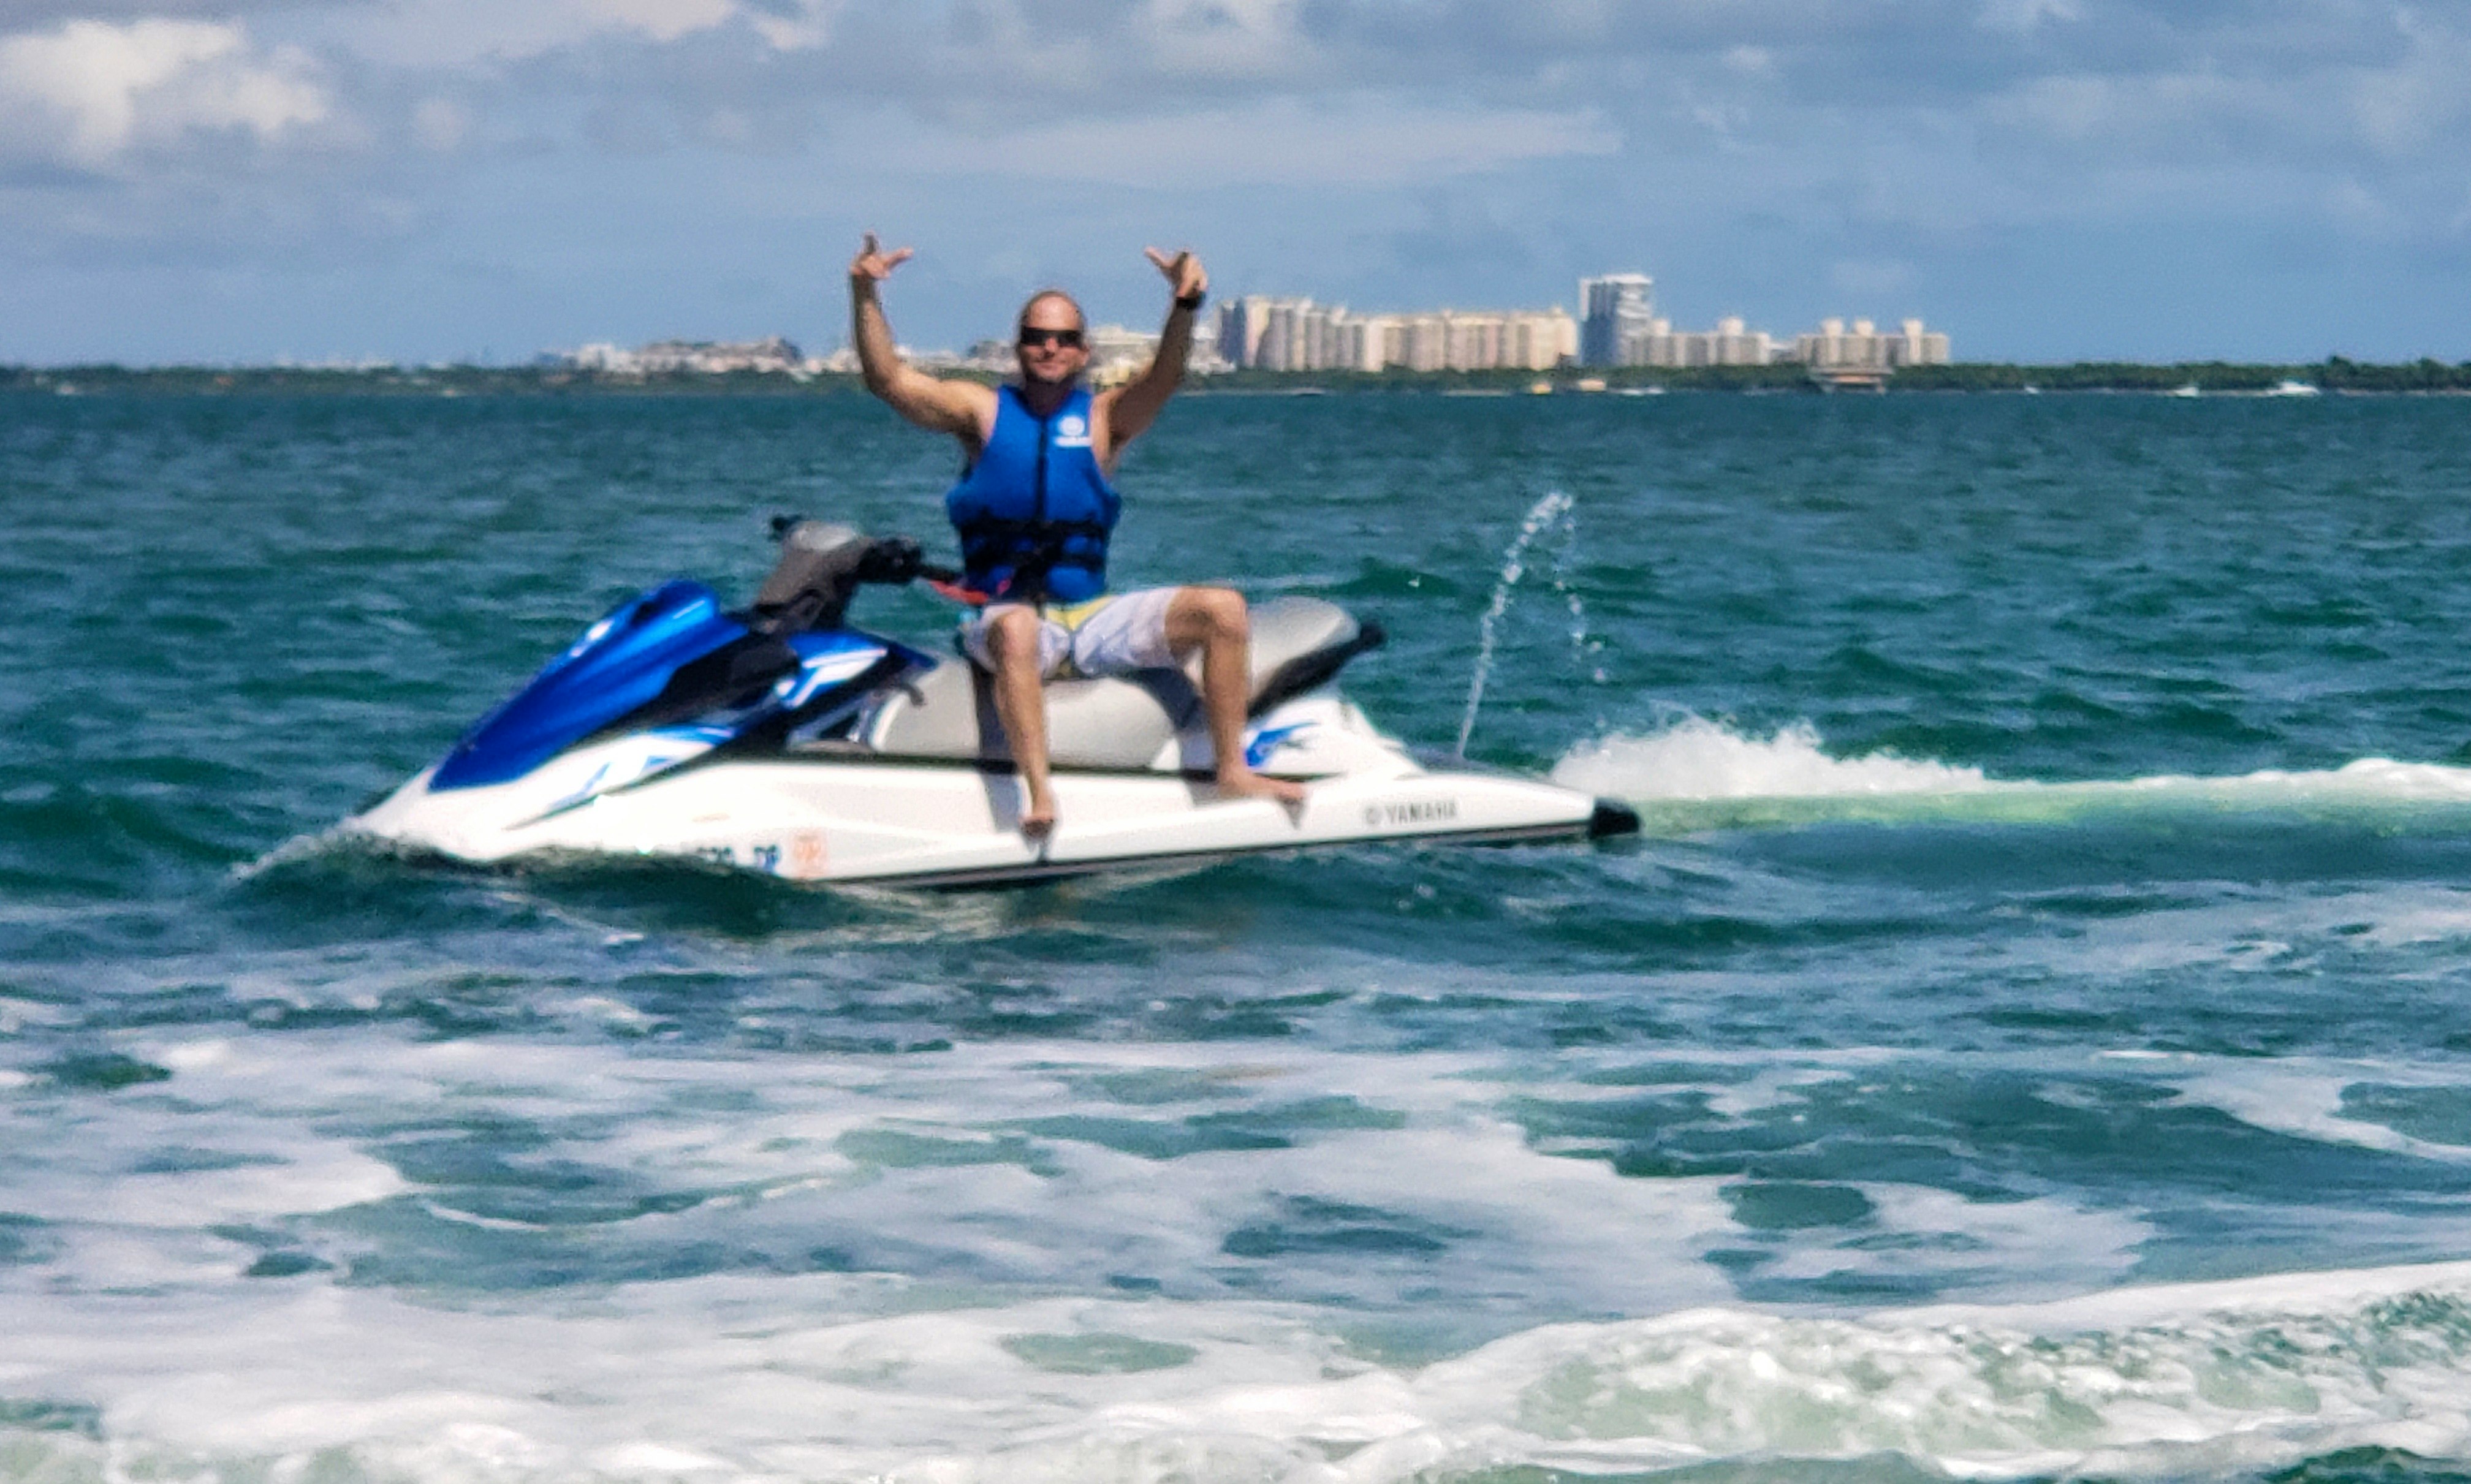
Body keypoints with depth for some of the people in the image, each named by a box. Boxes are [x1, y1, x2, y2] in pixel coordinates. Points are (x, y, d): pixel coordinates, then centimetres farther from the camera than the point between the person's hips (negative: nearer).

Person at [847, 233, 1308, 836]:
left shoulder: (1105, 417, 8)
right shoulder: (984, 410, 6)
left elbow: (1164, 376, -11)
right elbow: (888, 379, -4)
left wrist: (1186, 306, -32)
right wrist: (865, 297, -21)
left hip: (1093, 618, 3)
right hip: (1003, 612, -3)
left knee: (1225, 609, -13)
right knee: (1016, 630, -40)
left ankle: (1233, 770, -8)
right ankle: (1039, 792, -47)